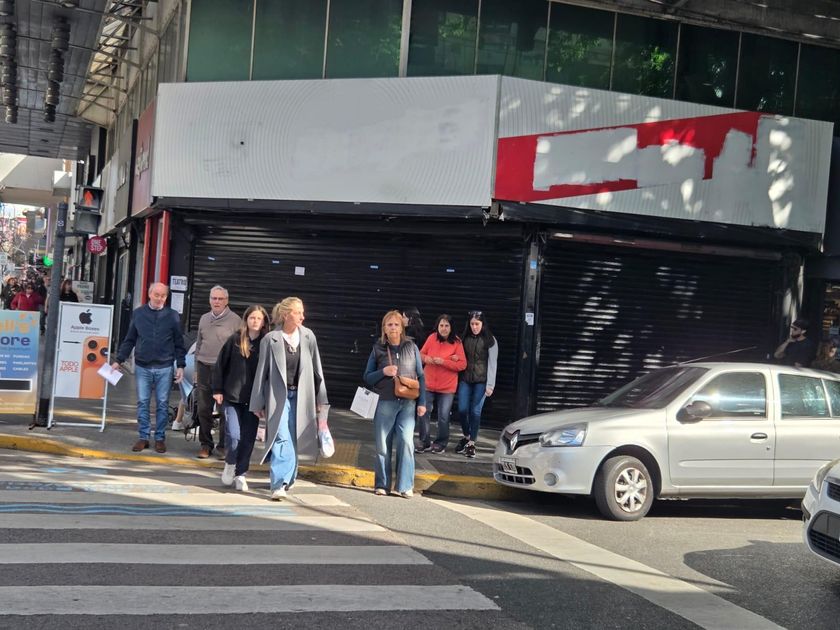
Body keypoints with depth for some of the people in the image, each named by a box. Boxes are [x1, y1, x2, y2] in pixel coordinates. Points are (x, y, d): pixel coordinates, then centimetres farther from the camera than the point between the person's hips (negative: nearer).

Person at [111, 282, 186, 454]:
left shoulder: (172, 316, 1)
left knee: (162, 404, 4)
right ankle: (143, 437, 12)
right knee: (142, 403, 4)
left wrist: (180, 366, -1)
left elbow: (179, 343, 4)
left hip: (164, 368, -1)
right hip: (142, 367, 1)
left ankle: (160, 438, 12)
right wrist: (118, 360, 6)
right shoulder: (138, 313, 4)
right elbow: (129, 340, 9)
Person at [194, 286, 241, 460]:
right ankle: (205, 444, 18)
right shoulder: (204, 319, 14)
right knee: (203, 409, 6)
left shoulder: (235, 320, -2)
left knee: (225, 410, -1)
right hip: (205, 368, 5)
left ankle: (223, 446, 8)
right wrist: (197, 369, 16)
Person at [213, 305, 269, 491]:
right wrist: (218, 390, 0)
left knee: (248, 439, 3)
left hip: (253, 399, 1)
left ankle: (240, 474, 16)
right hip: (232, 397, -1)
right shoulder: (235, 340, 0)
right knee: (234, 435, -8)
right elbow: (220, 365, 4)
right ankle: (230, 464, 20)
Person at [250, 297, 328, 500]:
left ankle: (288, 478, 28)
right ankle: (279, 484, -15)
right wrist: (258, 404, 1)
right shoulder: (270, 339, -6)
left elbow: (316, 368, 7)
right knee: (281, 438, -12)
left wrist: (320, 398, 9)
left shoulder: (308, 337, 1)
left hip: (300, 396, 3)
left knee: (294, 439, 10)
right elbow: (262, 372, -1)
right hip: (278, 396, -3)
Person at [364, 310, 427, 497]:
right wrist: (383, 372, -10)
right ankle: (382, 485, 13)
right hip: (384, 403, 0)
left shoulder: (411, 347, 7)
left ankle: (405, 485, -1)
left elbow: (420, 376, 10)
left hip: (407, 404, 0)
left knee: (406, 441, -9)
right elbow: (367, 377, 9)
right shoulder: (378, 349, 6)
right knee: (383, 445, 3)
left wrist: (422, 402, 4)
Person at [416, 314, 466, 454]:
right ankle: (425, 442, 16)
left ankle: (441, 443, 20)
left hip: (447, 387, -3)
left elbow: (463, 364, -13)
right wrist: (425, 358, -14)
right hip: (428, 384, 3)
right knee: (424, 414, 4)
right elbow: (421, 354, 10)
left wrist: (443, 362, -21)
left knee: (443, 417, 4)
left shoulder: (456, 342, -10)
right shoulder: (432, 338, -2)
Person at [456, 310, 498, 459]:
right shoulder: (465, 338, 9)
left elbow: (492, 363, -6)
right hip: (465, 379, 3)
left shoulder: (490, 340, -3)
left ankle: (471, 443, 5)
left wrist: (490, 385, -11)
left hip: (481, 381, -3)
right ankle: (466, 437, 23)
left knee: (475, 411, -4)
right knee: (462, 410, 0)